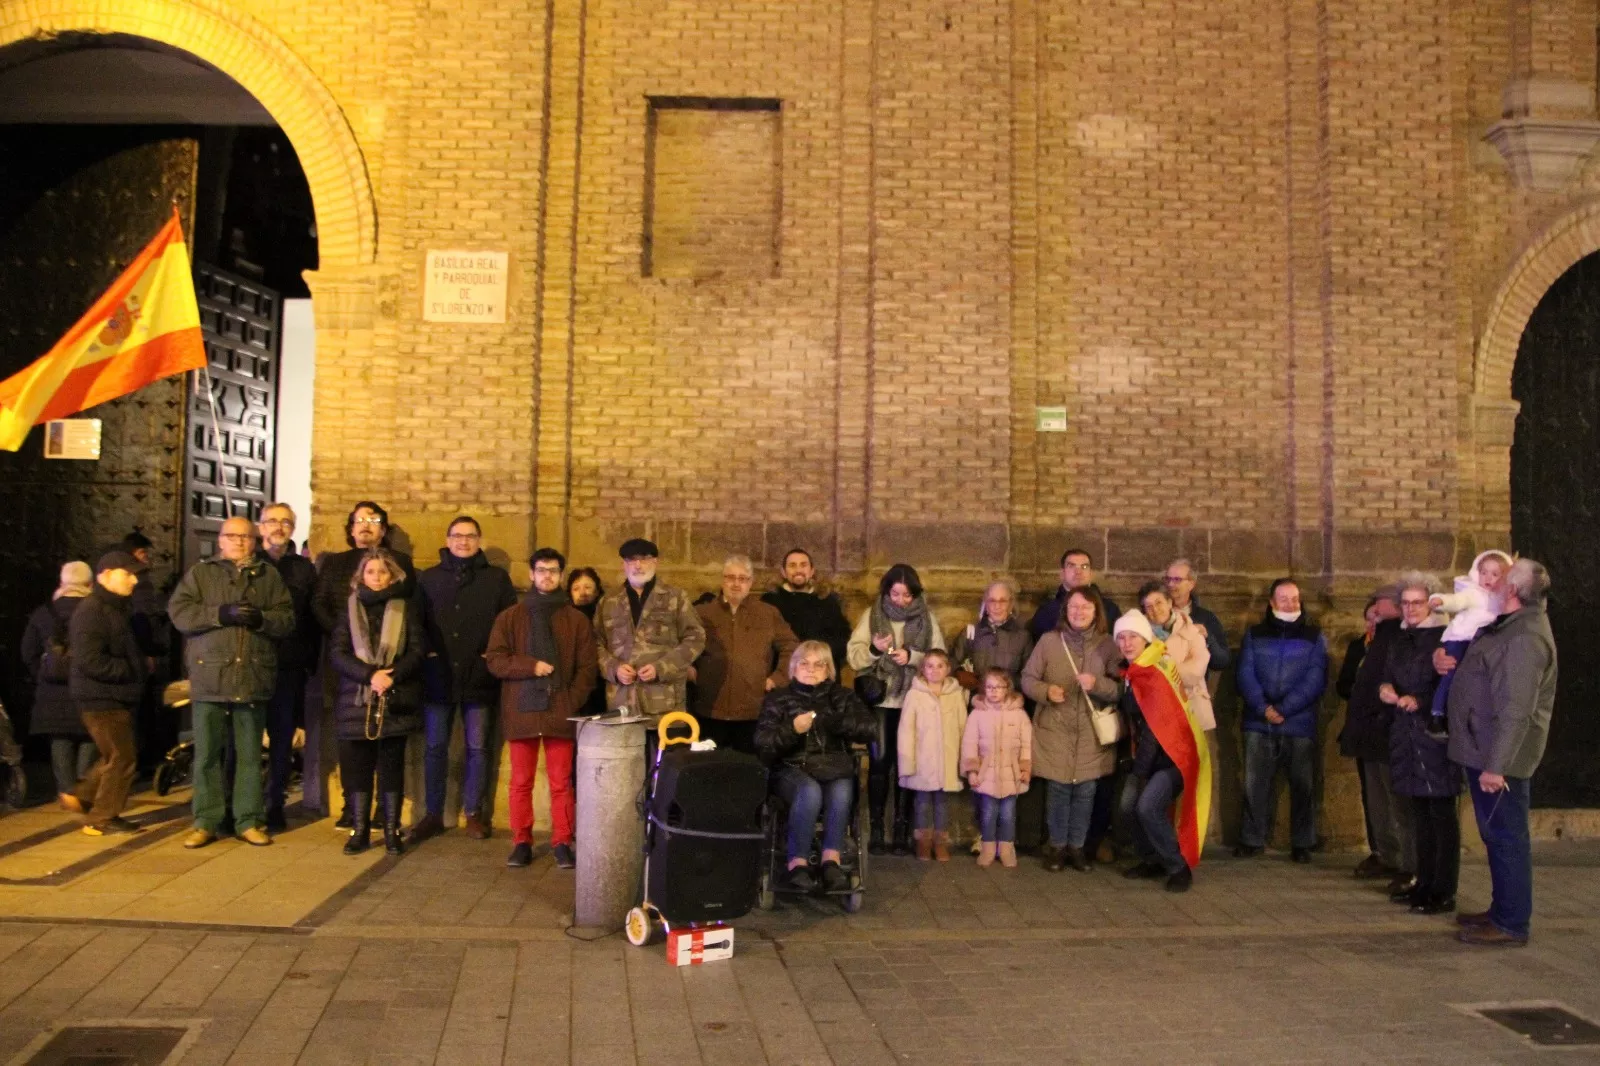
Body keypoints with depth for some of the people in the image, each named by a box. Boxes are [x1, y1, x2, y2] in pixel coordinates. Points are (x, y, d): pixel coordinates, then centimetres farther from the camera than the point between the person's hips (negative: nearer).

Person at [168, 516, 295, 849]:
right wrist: (221, 613, -15)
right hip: (209, 678, -1)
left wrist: (260, 618, -14)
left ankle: (248, 820, 14)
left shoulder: (269, 576, 12)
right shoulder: (200, 572, 9)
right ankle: (206, 821, 12)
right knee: (207, 754, 3)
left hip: (253, 678, 1)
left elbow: (288, 619, 5)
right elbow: (178, 612, -4)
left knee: (250, 754, 7)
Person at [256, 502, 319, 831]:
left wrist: (311, 660, 3)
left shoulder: (304, 568, 11)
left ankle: (274, 808, 13)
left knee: (282, 740, 5)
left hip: (289, 667, 1)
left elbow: (313, 619, 10)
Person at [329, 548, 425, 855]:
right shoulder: (350, 607, 11)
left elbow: (417, 651, 0)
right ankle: (359, 830, 11)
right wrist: (370, 675, -15)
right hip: (356, 701, 1)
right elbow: (338, 653, 0)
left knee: (392, 765, 2)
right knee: (356, 765, 1)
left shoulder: (407, 607, 9)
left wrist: (392, 676, -16)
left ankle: (392, 830, 9)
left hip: (395, 701, -1)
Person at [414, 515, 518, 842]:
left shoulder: (497, 579, 6)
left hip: (479, 678, -1)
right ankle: (432, 814, 18)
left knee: (477, 747, 5)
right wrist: (425, 652, -6)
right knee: (435, 747, 7)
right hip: (438, 678, 1)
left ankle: (474, 813, 16)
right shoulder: (428, 579, 9)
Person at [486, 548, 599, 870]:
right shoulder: (509, 617, 9)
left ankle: (562, 843, 10)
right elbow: (494, 660, 1)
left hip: (561, 712, 0)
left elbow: (587, 667, 5)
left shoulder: (577, 619, 8)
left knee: (561, 782, 1)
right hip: (521, 710, 1)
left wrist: (572, 702, -6)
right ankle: (522, 842, 16)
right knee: (521, 782, 6)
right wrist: (531, 666, -12)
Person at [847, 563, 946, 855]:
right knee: (880, 761, -2)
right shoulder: (870, 615, 4)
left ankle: (902, 829, 10)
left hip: (914, 701, 1)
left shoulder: (928, 619, 6)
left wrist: (912, 656, -16)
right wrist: (873, 648, -21)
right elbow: (854, 656, -1)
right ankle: (876, 829, 6)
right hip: (880, 700, -1)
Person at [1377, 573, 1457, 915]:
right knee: (1420, 812, 13)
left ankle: (1444, 892, 2)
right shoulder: (1400, 639, 15)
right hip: (1405, 733, 7)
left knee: (1441, 812, -2)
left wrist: (1419, 701, -21)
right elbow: (1388, 677, 18)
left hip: (1435, 734, -7)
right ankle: (1424, 882, 21)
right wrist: (1385, 689, -3)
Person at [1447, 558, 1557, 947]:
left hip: (1500, 755, -10)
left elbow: (1516, 709, -26)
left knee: (1506, 837, -2)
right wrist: (1447, 660, 3)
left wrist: (1497, 764, -26)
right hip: (1484, 751, 10)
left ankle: (1512, 925, 6)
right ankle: (1502, 910, 29)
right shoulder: (1507, 625, 12)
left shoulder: (1525, 637, -21)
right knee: (1496, 836, 18)